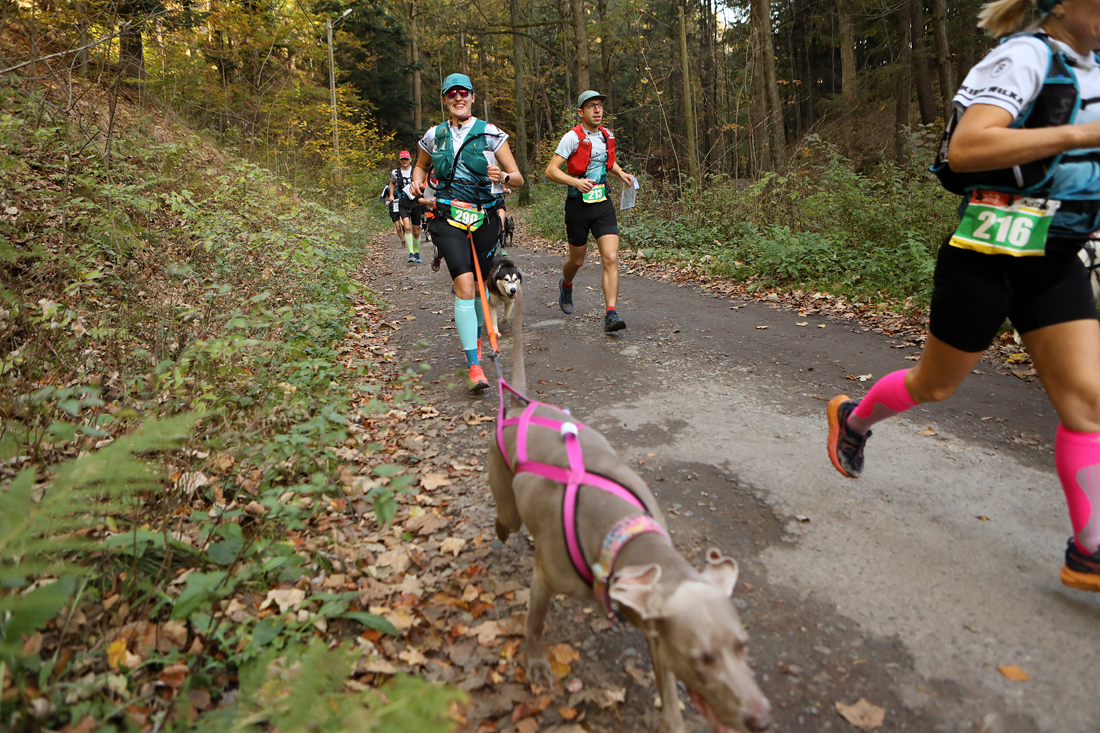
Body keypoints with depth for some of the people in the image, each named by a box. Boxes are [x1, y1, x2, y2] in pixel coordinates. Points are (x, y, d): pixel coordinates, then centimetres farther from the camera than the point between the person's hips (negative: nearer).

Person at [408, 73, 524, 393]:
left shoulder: (490, 133, 1)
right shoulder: (434, 136, 8)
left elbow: (518, 177, -1)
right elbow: (421, 165, 27)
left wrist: (502, 176, -24)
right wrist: (417, 181, 4)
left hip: (484, 218, 1)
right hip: (449, 218, -1)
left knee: (478, 286, 10)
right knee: (464, 284, -18)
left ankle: (475, 339, 40)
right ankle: (474, 366, -20)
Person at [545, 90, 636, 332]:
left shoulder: (607, 135, 9)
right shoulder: (573, 137, -10)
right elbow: (551, 170, -15)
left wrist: (620, 172, 10)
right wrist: (576, 182, -29)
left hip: (603, 203, 4)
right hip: (578, 204, -4)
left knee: (611, 258, -12)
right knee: (577, 260, 13)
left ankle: (611, 315, -13)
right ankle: (566, 285, 48)